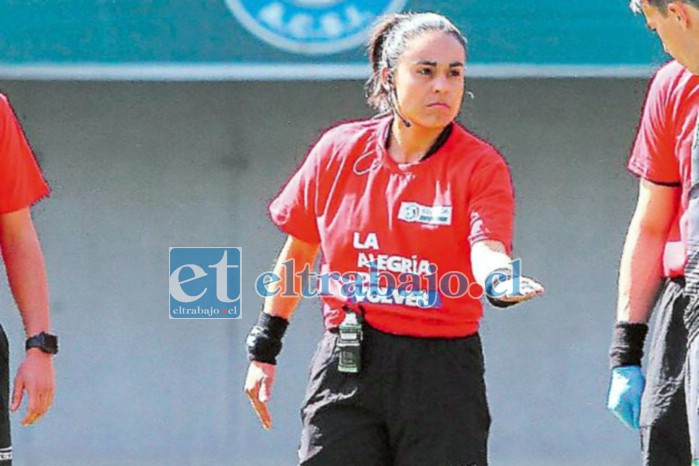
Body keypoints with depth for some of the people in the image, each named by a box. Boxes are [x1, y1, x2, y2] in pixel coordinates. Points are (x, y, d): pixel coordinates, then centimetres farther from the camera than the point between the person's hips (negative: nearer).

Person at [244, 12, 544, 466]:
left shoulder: (480, 165, -4)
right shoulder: (340, 150, 4)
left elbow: (487, 248, -21)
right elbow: (299, 250, 16)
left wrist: (500, 279, -45)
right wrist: (264, 347, 16)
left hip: (443, 374, -2)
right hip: (345, 367, 2)